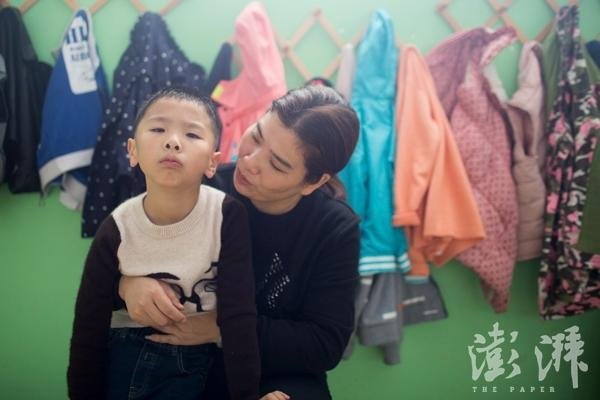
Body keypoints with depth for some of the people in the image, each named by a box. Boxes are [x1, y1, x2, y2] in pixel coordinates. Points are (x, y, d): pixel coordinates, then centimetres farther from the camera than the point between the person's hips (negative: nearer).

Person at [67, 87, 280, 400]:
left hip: (192, 361, -1)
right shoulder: (115, 231, -16)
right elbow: (89, 331, -8)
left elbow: (238, 314, -18)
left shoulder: (229, 217, -20)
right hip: (124, 353, 1)